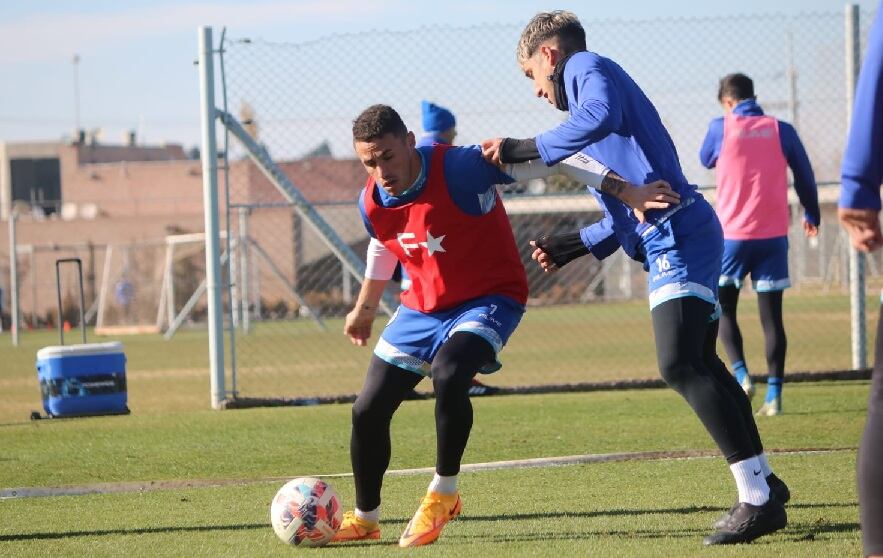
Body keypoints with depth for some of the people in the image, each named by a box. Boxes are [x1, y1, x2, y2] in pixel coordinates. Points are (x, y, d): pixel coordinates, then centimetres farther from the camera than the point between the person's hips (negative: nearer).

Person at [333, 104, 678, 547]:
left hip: (489, 299, -6)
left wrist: (626, 190, -33)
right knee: (367, 410, 3)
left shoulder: (458, 168, -27)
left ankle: (442, 495, -14)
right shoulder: (372, 203, -8)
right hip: (422, 306, 6)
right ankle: (365, 518, 26)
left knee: (448, 375, -34)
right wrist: (364, 308, 31)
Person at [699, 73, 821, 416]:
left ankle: (741, 374, -9)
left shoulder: (720, 128, -3)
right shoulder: (781, 130, 2)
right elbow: (804, 176, 9)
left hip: (732, 235, -2)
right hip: (773, 236, 2)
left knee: (723, 308, 12)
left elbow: (706, 160, 17)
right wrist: (811, 215, 24)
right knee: (771, 316, 4)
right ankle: (774, 395, -1)